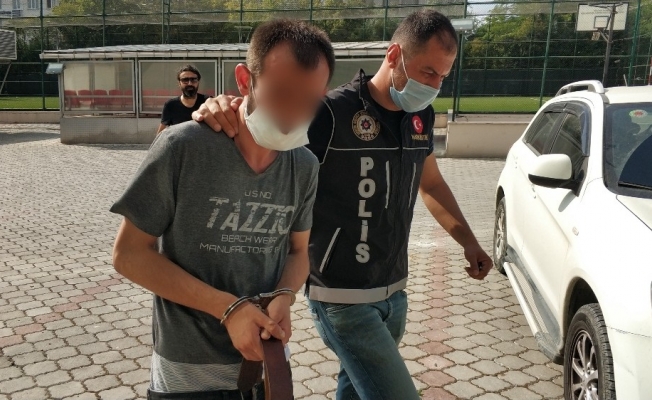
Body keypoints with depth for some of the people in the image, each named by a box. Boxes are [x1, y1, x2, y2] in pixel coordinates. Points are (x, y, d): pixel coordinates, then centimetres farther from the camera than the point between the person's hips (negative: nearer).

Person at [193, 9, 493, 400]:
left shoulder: (420, 117, 3)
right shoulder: (332, 113, -19)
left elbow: (432, 184, 18)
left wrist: (469, 243, 13)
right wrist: (222, 111, -42)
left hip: (395, 291, 7)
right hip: (344, 297, -7)